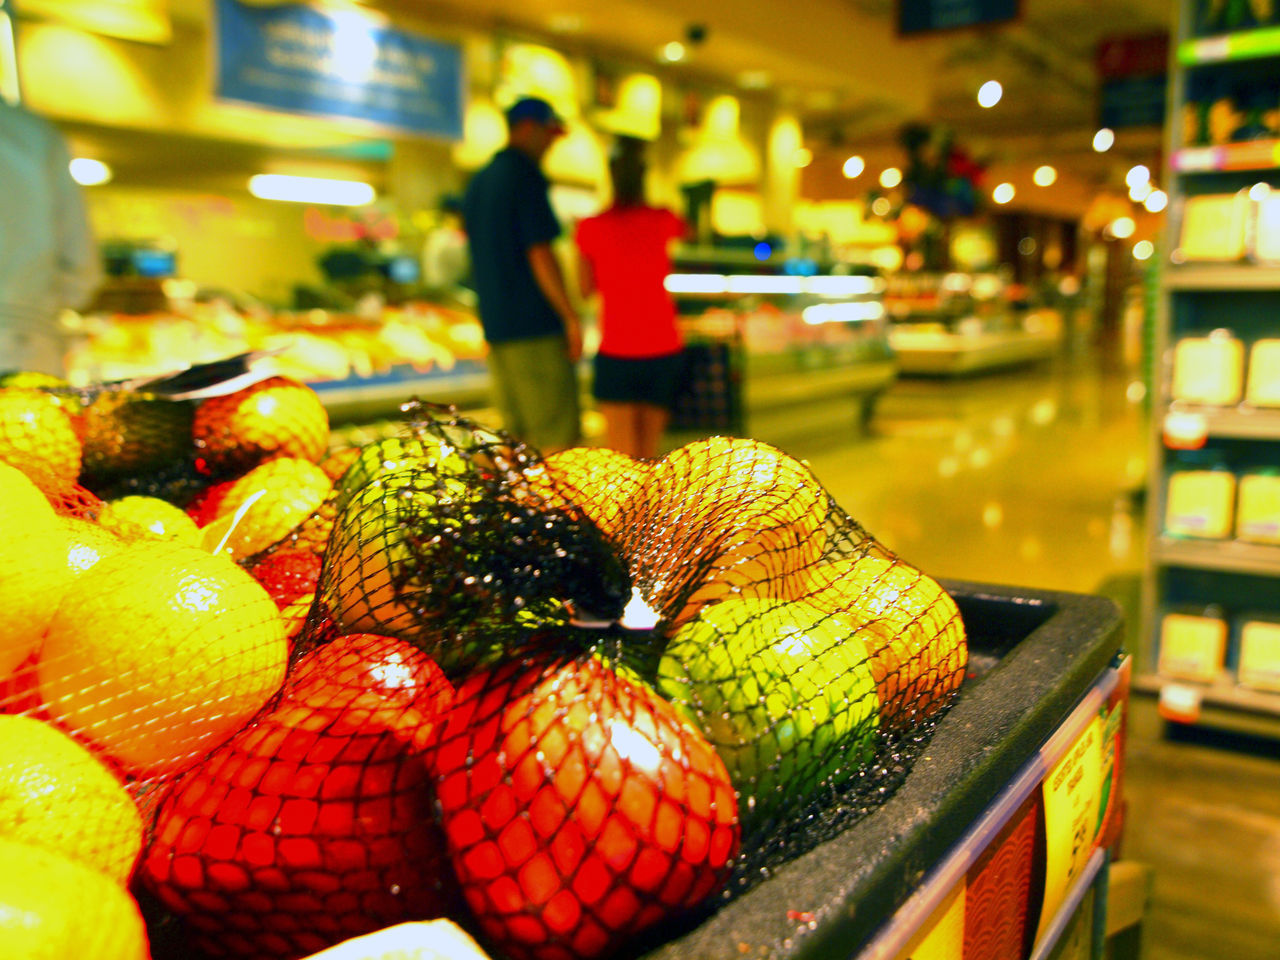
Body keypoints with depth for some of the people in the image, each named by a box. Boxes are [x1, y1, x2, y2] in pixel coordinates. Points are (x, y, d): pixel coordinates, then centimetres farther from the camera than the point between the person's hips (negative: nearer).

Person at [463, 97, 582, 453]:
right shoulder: (527, 176, -9)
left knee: (521, 434, 12)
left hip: (496, 326, 9)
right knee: (558, 435, -5)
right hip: (537, 323, -9)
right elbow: (540, 254, -16)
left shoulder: (477, 183, 18)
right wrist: (571, 318, -12)